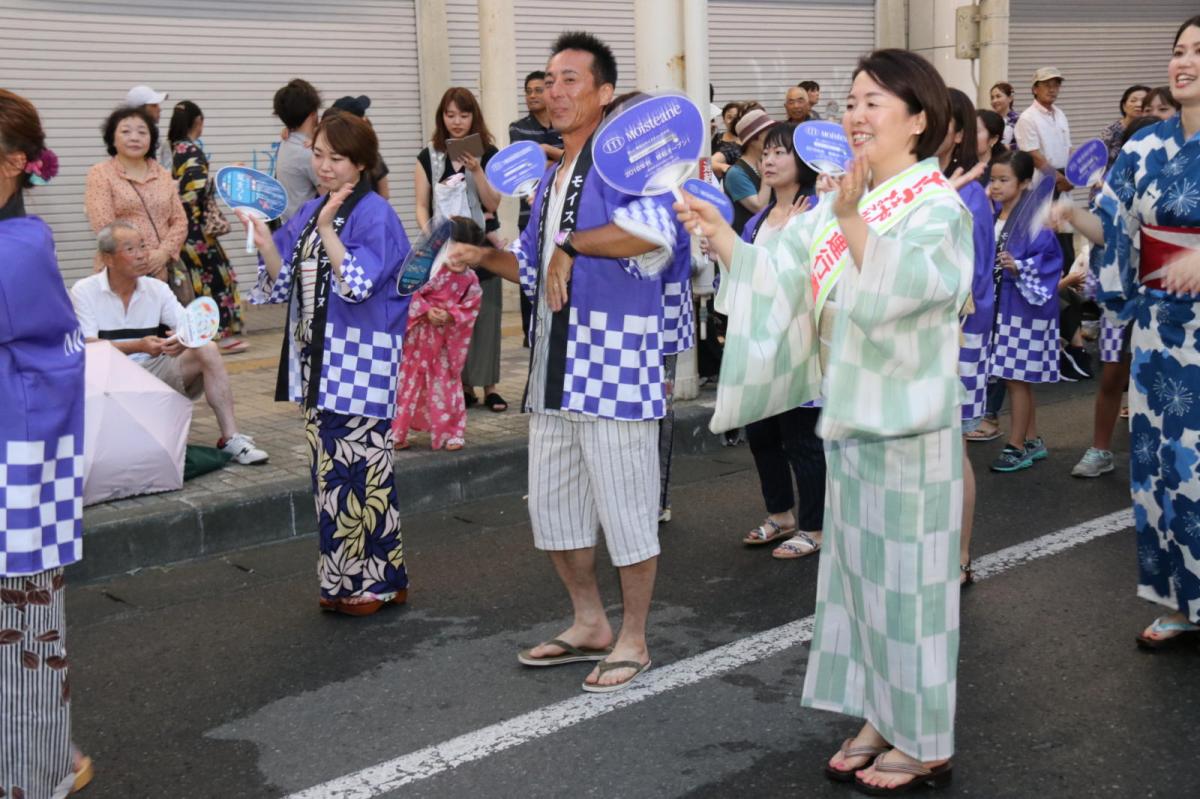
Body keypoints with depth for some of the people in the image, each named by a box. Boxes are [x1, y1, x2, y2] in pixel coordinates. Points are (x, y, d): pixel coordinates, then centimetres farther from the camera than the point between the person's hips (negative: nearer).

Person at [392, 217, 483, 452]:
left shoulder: (470, 280, -4)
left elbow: (470, 309, -3)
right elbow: (412, 294, -10)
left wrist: (450, 316, -19)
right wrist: (427, 311, -23)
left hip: (447, 342, 1)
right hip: (419, 337, -1)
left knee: (447, 384, 7)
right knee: (408, 381, 5)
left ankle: (452, 433, 18)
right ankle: (396, 432, 15)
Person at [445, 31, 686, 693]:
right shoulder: (550, 177, 17)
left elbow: (660, 228, -33)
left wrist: (571, 245, -22)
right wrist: (487, 258, 10)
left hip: (615, 361, -9)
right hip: (555, 364, 9)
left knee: (625, 507, 2)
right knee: (551, 503, 16)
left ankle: (632, 641, 18)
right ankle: (590, 625, 32)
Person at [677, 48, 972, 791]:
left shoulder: (939, 209, -12)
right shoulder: (842, 202, 8)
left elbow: (888, 292, -27)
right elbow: (780, 279, 5)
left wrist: (850, 219, -36)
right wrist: (721, 235, -8)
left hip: (909, 420, -7)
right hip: (852, 414, 8)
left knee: (908, 573, 1)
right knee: (859, 565, 14)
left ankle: (925, 743, 15)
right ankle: (879, 719, 28)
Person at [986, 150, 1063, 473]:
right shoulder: (992, 217, 9)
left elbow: (1048, 262, -16)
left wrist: (1018, 268, -29)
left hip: (1023, 306, -8)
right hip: (999, 306, 8)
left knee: (1016, 378, -1)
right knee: (1018, 380, 14)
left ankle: (1016, 447, 10)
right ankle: (1033, 442, 26)